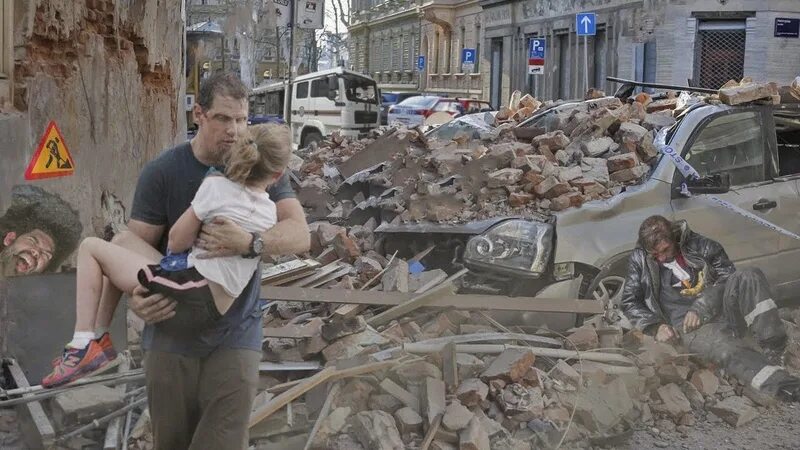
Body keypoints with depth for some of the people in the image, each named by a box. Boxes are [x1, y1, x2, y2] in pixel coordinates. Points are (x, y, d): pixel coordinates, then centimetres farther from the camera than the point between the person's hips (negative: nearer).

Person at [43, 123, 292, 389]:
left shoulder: (216, 186, -4)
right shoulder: (270, 212, 10)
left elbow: (176, 242, 1)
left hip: (190, 294, -7)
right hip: (213, 314, 7)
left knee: (91, 247, 6)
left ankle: (82, 344, -4)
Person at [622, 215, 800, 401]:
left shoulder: (699, 246, 6)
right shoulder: (641, 260, 7)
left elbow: (726, 277, -1)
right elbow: (629, 302, 10)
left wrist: (701, 308, -14)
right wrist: (655, 326, -7)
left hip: (723, 308, 2)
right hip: (692, 328, -2)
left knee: (749, 277, -28)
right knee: (725, 347, -37)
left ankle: (775, 354, -34)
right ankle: (785, 386, -57)